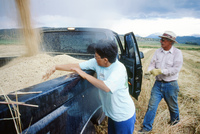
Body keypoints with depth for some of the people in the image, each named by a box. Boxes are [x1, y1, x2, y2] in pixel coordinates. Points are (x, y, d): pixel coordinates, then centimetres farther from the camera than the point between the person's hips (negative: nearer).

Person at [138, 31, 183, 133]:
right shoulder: (158, 51, 2)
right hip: (158, 83, 3)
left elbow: (176, 69, -19)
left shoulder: (177, 53, -10)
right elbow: (152, 64, 3)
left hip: (170, 85, -3)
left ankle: (175, 119, 51)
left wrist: (160, 71, -26)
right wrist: (151, 70, -20)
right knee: (152, 105, 3)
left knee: (172, 105, 20)